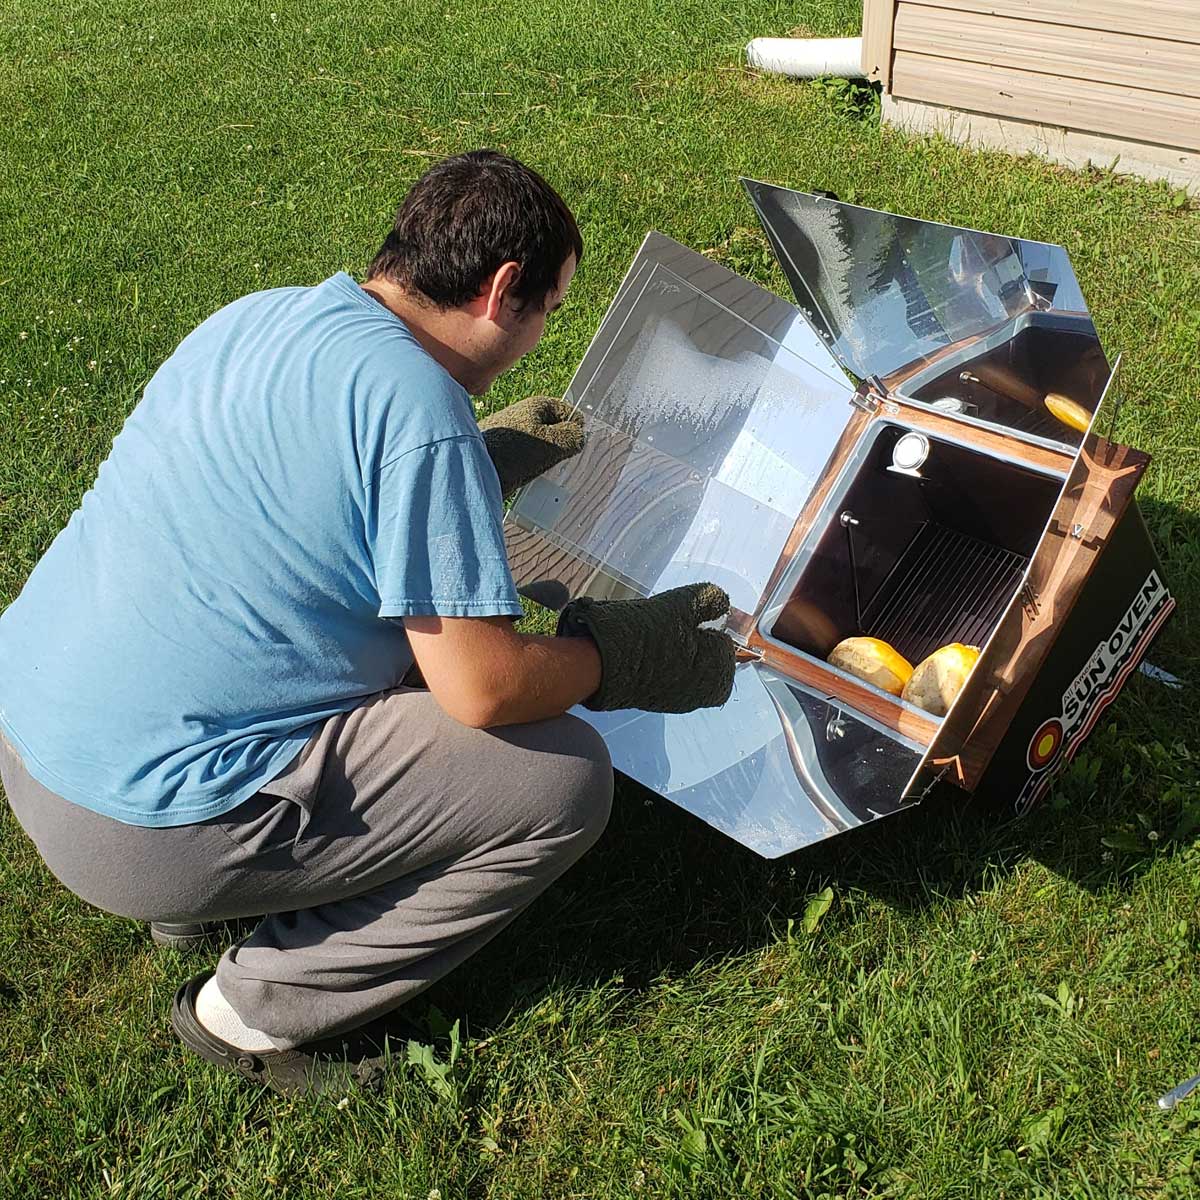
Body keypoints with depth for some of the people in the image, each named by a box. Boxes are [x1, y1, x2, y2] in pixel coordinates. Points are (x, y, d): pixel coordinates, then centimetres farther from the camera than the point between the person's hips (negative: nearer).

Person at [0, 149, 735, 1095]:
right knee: (565, 779, -6)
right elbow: (484, 689, -19)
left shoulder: (260, 315, 6)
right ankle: (258, 1012, 4)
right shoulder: (419, 405, -20)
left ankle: (190, 892, 18)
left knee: (396, 619, 25)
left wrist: (490, 456, 29)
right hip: (146, 823, -9)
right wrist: (620, 655, 0)